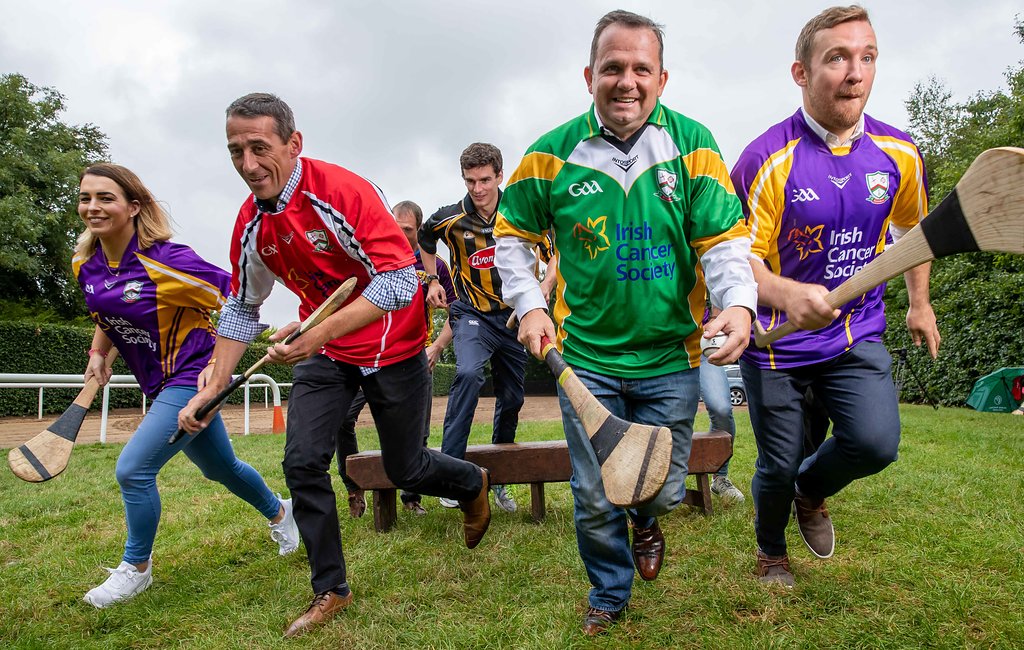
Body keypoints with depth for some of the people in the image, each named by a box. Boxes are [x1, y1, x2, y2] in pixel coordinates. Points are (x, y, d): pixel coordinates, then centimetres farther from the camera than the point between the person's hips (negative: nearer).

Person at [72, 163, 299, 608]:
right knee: (221, 468, 21)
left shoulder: (165, 262, -23)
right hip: (160, 384, 8)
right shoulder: (85, 265, -1)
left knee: (133, 469, -11)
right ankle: (279, 511, 47)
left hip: (193, 378, -8)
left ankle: (136, 569, 15)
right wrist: (98, 355, 7)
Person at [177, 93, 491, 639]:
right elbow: (241, 308, 7)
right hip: (323, 350, 5)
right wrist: (212, 389, 4)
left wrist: (319, 331, -37)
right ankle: (330, 592, 15)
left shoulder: (343, 191, -24)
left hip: (391, 347, -5)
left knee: (404, 470, 7)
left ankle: (473, 483, 42)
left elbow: (399, 282, -30)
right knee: (302, 462, -5)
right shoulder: (252, 223, -4)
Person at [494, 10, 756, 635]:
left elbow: (727, 240, -6)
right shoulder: (553, 153, -5)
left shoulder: (693, 145, -5)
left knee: (664, 487, 14)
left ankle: (646, 519, 53)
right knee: (595, 497, 9)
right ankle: (609, 595, 37)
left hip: (671, 356, 1)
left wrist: (738, 303, -25)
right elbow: (513, 236, 7)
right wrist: (529, 307, -5)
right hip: (586, 356, 0)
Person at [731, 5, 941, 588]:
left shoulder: (900, 154, -3)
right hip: (777, 341, -3)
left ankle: (813, 488, 20)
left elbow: (914, 226, 16)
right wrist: (787, 294, -38)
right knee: (778, 466, 7)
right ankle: (772, 551, 40)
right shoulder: (767, 159, -17)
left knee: (877, 441, -18)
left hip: (858, 333, 3)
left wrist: (920, 303, 22)